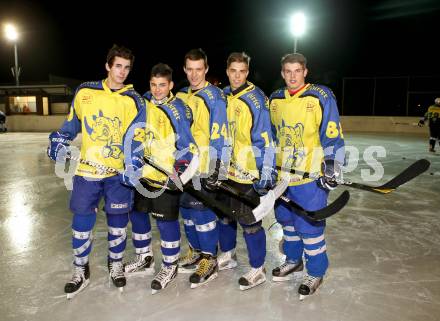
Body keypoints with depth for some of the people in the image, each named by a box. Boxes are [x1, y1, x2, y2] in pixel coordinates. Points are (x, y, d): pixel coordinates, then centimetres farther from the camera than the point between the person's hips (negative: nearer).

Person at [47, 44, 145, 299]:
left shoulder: (133, 100, -1)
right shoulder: (85, 92, 3)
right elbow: (72, 123, 16)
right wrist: (59, 144, 7)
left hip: (119, 172, -1)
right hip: (87, 170, 1)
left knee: (118, 221, 9)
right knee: (82, 222, 6)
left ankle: (116, 264, 33)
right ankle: (81, 270, 28)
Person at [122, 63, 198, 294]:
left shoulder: (178, 110, -12)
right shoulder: (143, 103, 6)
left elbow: (186, 145, -13)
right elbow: (136, 136, 13)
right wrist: (133, 163, 8)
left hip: (167, 177, -7)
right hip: (144, 173, 7)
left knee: (166, 220, 0)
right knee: (138, 213, 17)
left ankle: (170, 267, 20)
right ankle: (144, 257, 38)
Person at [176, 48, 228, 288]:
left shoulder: (214, 97, -10)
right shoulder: (181, 96, 13)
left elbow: (218, 135, -15)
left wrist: (214, 168, -18)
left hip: (204, 168, -7)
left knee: (203, 211, -4)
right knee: (187, 209, 15)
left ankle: (209, 260, 12)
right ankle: (195, 252, 32)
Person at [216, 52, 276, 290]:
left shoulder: (256, 99, -13)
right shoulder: (222, 97, 8)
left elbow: (265, 138, -17)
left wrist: (266, 171, -20)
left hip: (249, 174, -7)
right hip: (226, 171, 7)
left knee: (250, 222, 3)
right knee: (225, 215, 20)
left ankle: (257, 270, 21)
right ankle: (228, 256, 41)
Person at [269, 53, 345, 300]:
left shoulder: (321, 97, -9)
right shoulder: (275, 100, 8)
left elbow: (333, 135, -11)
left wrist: (332, 168, -16)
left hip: (310, 176, -6)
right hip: (282, 174, 6)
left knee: (310, 225, 1)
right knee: (286, 220, 18)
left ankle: (316, 272, 22)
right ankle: (293, 262, 39)